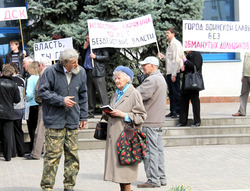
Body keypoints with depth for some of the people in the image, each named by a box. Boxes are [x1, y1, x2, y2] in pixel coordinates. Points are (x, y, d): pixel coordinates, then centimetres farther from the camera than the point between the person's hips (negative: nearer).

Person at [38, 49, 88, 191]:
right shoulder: (51, 72, -8)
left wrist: (83, 116, 15)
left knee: (73, 154, 6)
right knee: (53, 154, -6)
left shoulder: (81, 72, 6)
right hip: (54, 121, -4)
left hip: (73, 121, 5)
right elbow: (42, 92, -6)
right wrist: (62, 100, -13)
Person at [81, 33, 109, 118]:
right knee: (90, 93, 10)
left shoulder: (99, 47, -3)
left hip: (98, 73, -7)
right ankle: (90, 113, 15)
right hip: (89, 73, 7)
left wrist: (95, 57, -13)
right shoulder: (88, 47, 18)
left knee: (102, 93, -9)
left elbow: (107, 57, -7)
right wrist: (84, 49, 9)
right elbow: (83, 58, 22)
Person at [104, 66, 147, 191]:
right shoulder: (116, 94, 18)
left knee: (124, 165, -8)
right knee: (116, 164, 8)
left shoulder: (134, 94, -6)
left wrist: (123, 115, -17)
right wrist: (108, 113, 5)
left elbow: (141, 116, -10)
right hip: (114, 136, 8)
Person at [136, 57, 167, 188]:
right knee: (158, 150, 13)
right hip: (158, 120, 10)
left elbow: (138, 94, -23)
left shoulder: (151, 80, -16)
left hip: (150, 122, -10)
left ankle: (153, 180, -4)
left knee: (150, 151, -6)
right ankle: (161, 178, 18)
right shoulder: (160, 78, 18)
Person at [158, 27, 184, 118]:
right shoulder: (169, 44, 18)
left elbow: (177, 59, -17)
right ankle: (172, 111, 18)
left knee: (176, 92, -6)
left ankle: (178, 112, -2)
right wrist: (163, 57, 8)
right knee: (171, 93, 12)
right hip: (169, 72, 10)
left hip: (175, 72, -10)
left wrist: (174, 74, -20)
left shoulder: (176, 43, -11)